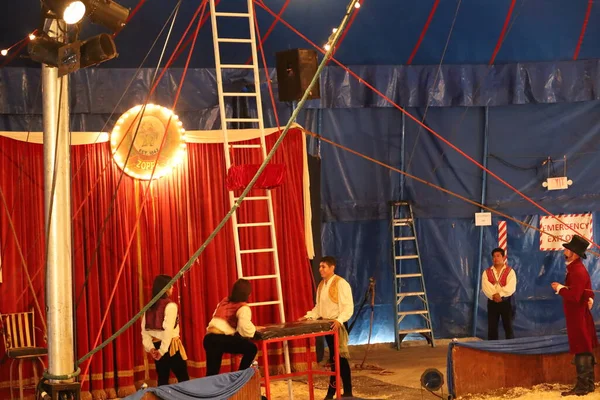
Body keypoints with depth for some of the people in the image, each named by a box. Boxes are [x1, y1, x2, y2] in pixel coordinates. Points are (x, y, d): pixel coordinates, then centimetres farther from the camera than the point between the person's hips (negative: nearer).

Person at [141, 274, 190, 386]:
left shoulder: (149, 307, 6)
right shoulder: (170, 305, -13)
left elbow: (144, 329, 1)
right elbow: (168, 330, -20)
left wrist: (150, 348, -2)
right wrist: (162, 350, -17)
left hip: (156, 346, 6)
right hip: (171, 346, -6)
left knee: (162, 378, 11)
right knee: (183, 378, 1)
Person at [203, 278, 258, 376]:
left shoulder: (224, 302, 22)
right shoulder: (243, 308, 0)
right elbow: (245, 329, -15)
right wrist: (253, 329, 8)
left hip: (209, 338, 7)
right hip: (222, 339, -7)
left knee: (212, 373, 10)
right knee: (251, 348, 8)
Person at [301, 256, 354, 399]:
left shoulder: (341, 283, -14)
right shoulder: (321, 285, 12)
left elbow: (348, 307, -20)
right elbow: (319, 307, 16)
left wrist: (339, 320, -33)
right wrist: (308, 316, 2)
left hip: (338, 325, -8)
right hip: (327, 324, 8)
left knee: (339, 358, -5)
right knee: (334, 358, 13)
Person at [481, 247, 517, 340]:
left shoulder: (510, 271, -1)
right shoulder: (487, 272, 7)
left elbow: (510, 288, -14)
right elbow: (485, 287, -7)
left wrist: (499, 294, -21)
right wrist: (494, 295, -21)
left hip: (506, 302, -3)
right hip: (492, 302, 3)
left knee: (508, 327, 1)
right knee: (492, 327, 4)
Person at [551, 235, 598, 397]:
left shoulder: (577, 271, -21)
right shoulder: (576, 268, 13)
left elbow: (574, 296, -28)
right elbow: (586, 292, 19)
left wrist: (559, 288, -13)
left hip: (577, 317, -10)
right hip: (579, 315, 11)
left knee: (581, 351, -7)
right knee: (586, 350, 14)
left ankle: (582, 387, -4)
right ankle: (588, 384, 21)